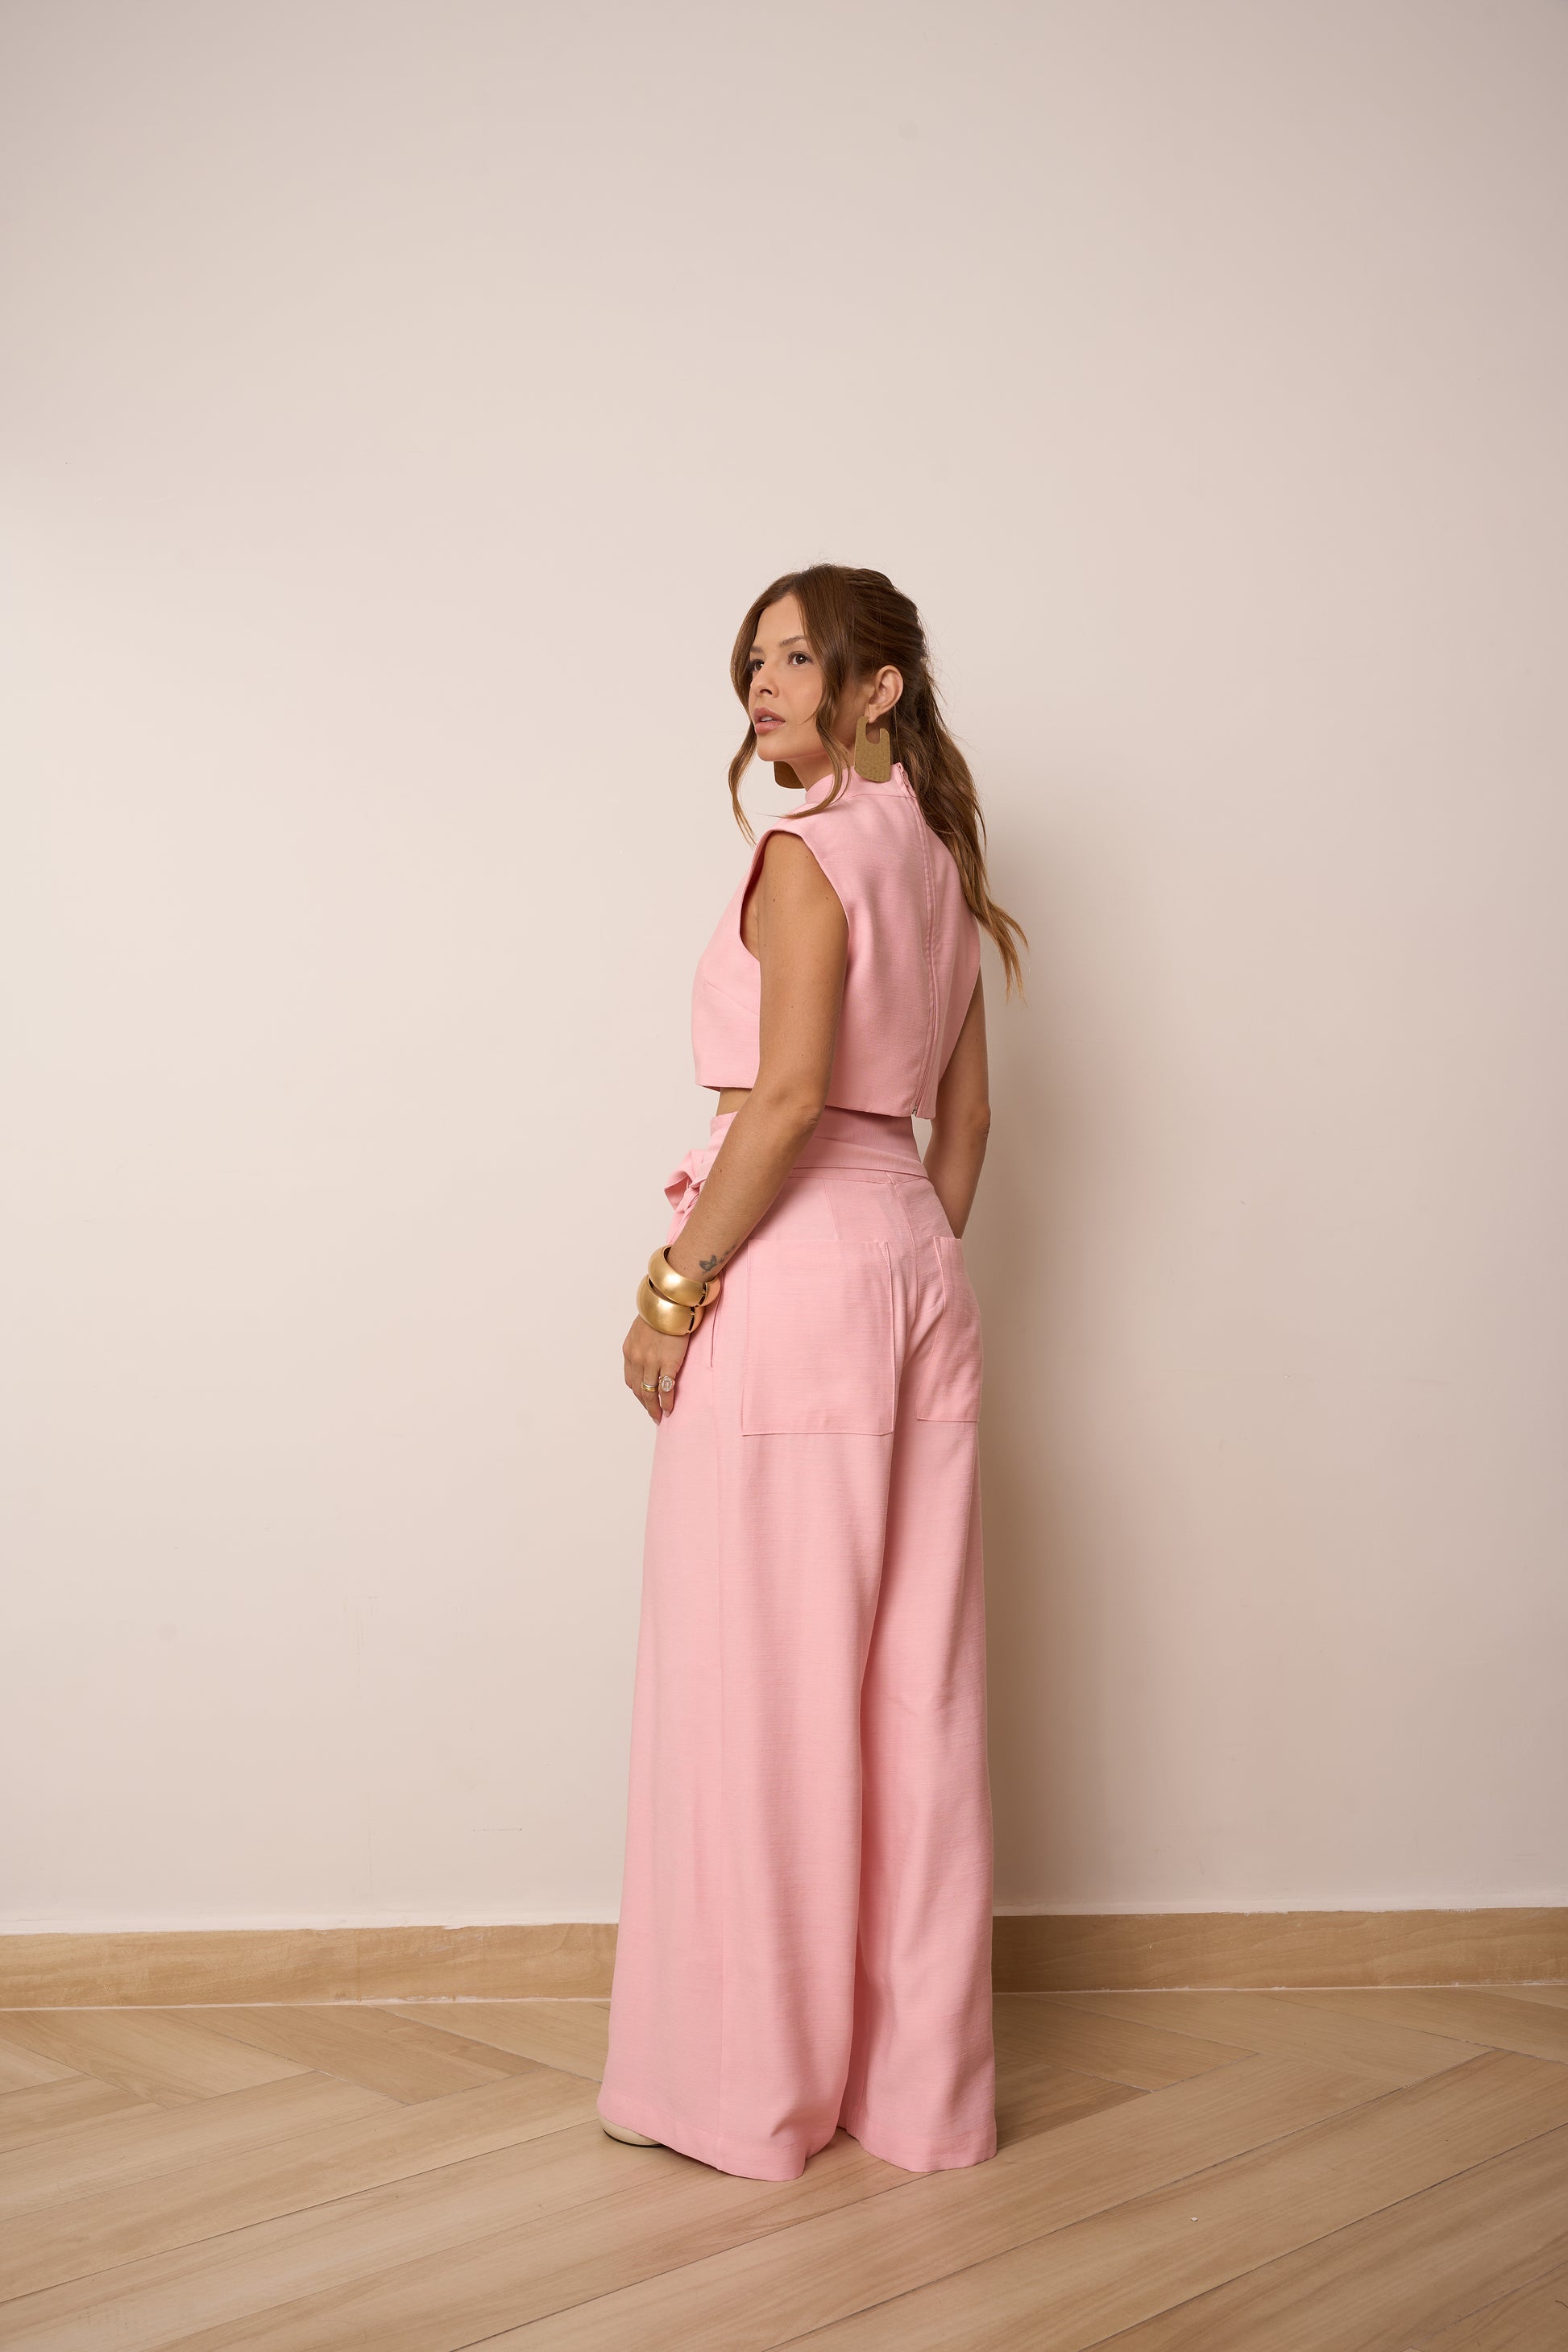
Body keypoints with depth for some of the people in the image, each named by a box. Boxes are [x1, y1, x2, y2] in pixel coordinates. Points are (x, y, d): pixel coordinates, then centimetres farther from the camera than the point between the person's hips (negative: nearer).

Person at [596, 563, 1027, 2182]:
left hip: (795, 1260, -8)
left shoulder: (805, 851, -9)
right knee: (911, 1677, 10)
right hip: (918, 1262, 8)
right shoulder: (936, 862, 16)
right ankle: (918, 2079, 21)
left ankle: (754, 2078, 13)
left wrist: (675, 1285, -14)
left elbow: (788, 1097, -19)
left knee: (762, 1671, 1)